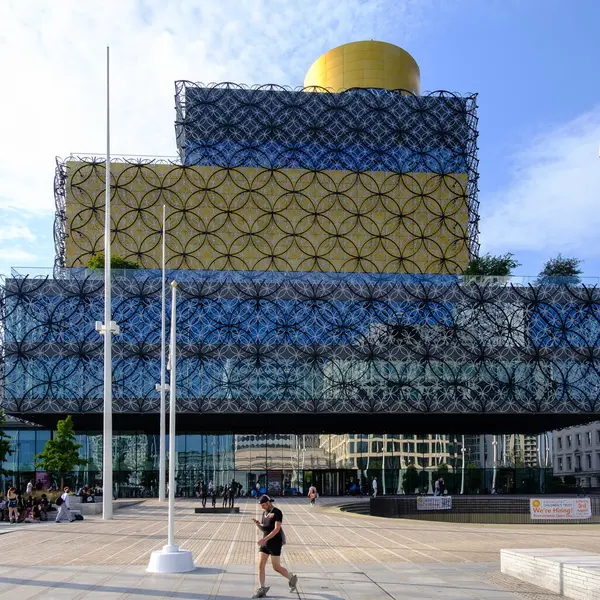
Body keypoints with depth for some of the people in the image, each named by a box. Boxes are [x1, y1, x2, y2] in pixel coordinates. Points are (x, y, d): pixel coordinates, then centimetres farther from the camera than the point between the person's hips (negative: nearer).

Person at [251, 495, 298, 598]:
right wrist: (257, 523, -9)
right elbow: (262, 528, 14)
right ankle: (261, 590, 0)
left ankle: (292, 578, 25)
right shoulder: (265, 513, 11)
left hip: (275, 542, -7)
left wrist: (264, 539, -29)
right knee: (260, 565, -4)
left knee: (276, 567, -1)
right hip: (266, 542, 7)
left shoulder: (278, 512, -16)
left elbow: (277, 530, -22)